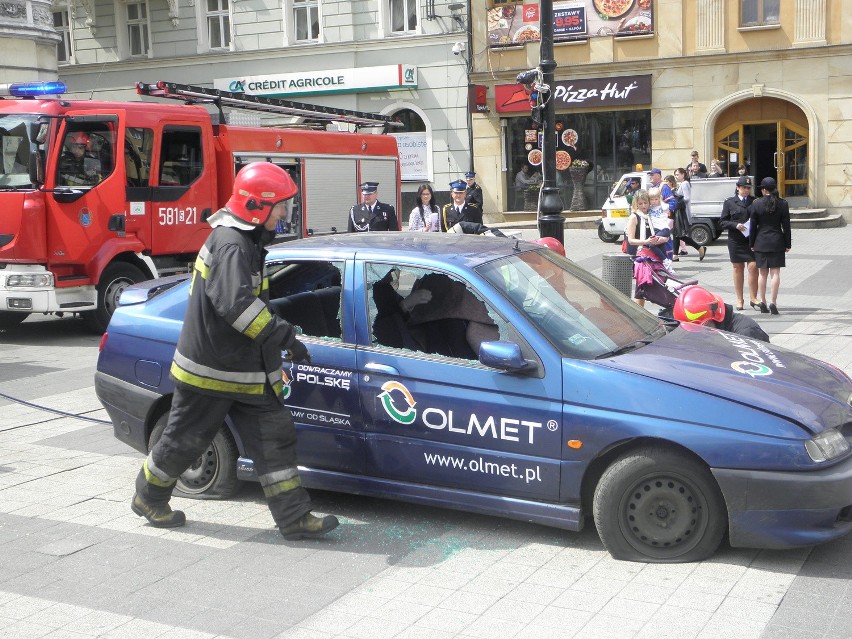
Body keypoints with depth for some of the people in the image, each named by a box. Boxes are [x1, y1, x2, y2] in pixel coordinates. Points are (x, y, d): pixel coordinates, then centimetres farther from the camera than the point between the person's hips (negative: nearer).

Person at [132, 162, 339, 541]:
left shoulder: (246, 242, 11)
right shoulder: (230, 245, -22)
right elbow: (237, 305, -35)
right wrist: (284, 337, -33)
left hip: (245, 369, 9)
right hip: (209, 369, -9)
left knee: (275, 437, 3)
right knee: (186, 439, 8)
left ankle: (294, 517, 4)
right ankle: (148, 498, 31)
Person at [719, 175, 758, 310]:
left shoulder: (755, 201, 8)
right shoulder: (729, 202, 6)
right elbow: (722, 222, 3)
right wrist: (735, 225, -13)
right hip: (736, 241, 0)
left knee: (753, 267, -7)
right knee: (738, 269, 7)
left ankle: (753, 298, 4)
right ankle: (739, 300, 16)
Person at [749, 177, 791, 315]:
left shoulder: (756, 204, -6)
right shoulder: (783, 204, -4)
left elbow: (753, 226, -2)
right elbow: (786, 225, -1)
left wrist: (752, 244, 7)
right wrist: (788, 244, 7)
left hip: (761, 242, 0)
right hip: (777, 242, 0)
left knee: (762, 273, 9)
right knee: (775, 273, 1)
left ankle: (763, 302, 12)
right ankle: (773, 303, -5)